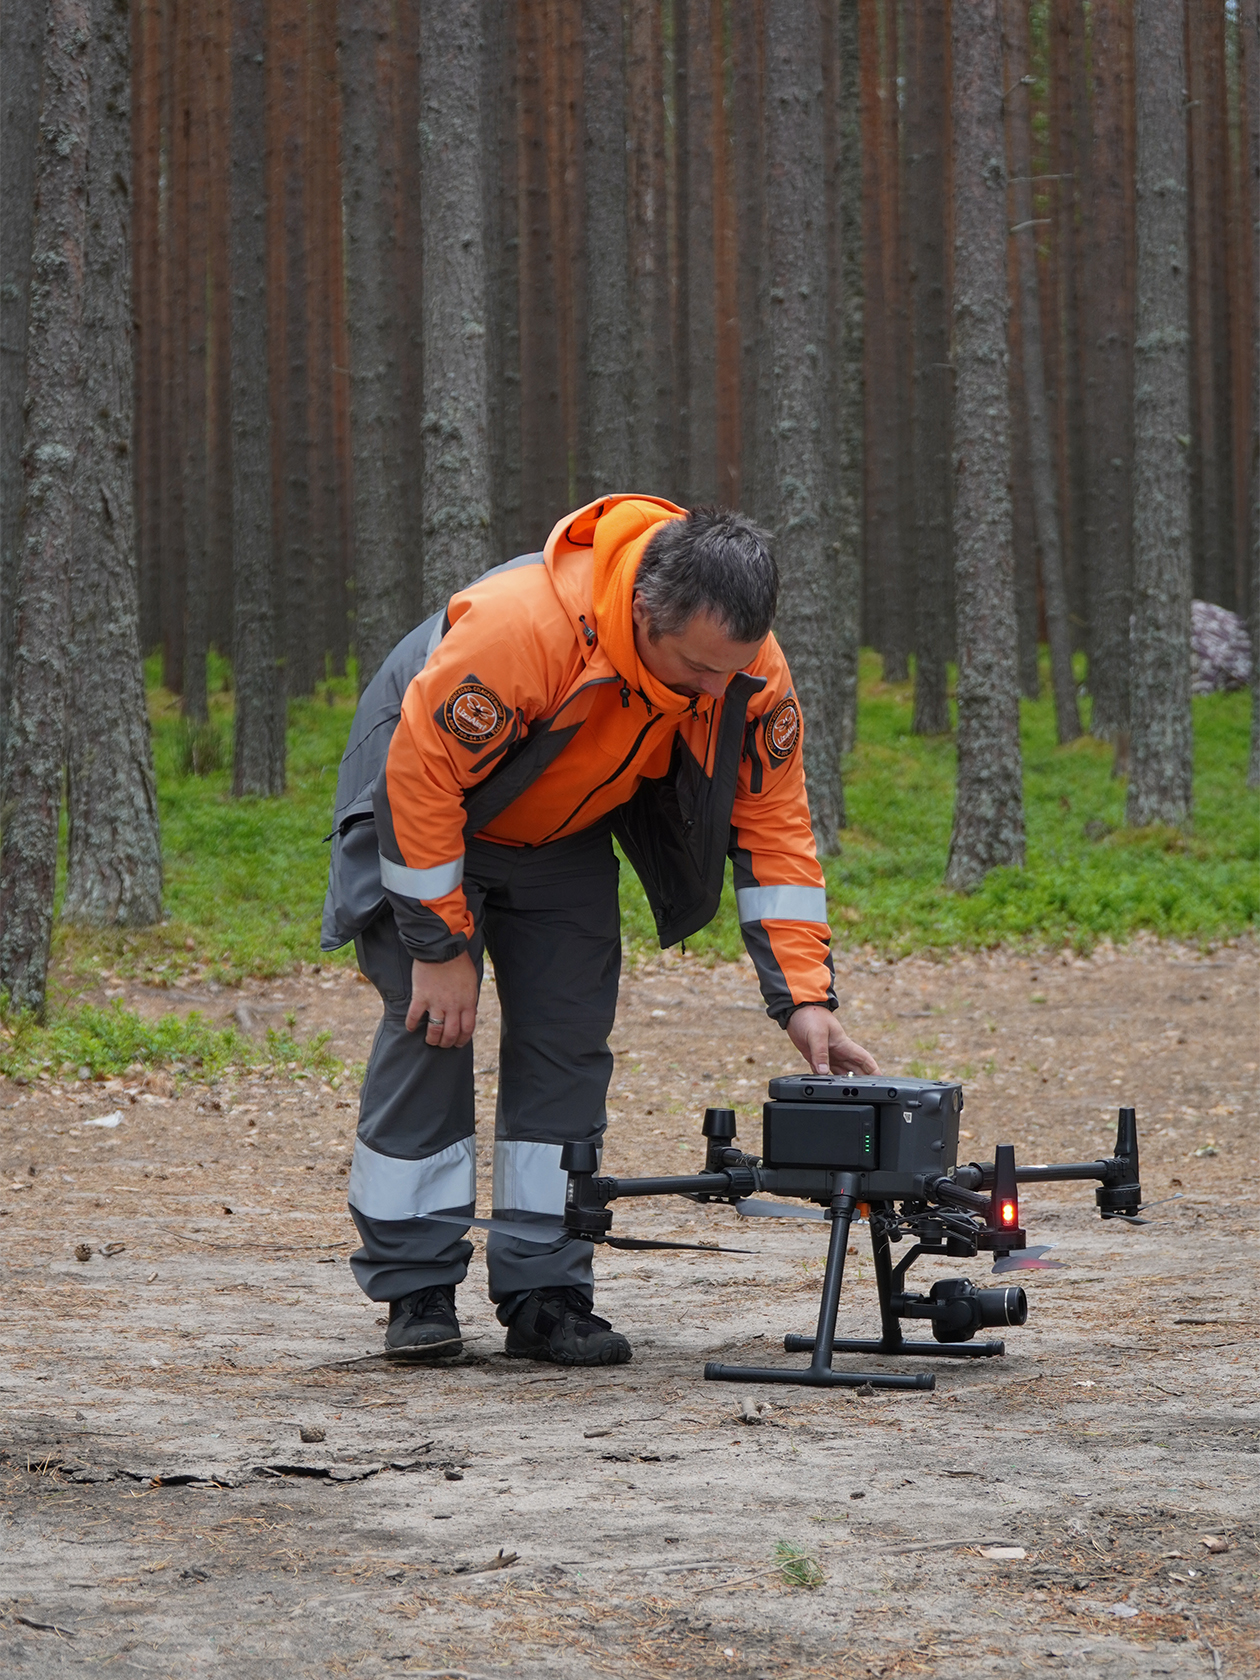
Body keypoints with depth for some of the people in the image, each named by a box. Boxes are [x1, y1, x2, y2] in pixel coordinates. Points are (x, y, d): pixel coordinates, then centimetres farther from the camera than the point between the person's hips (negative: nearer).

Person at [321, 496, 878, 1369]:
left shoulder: (751, 667, -25)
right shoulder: (520, 626, -42)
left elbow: (773, 825, -15)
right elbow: (423, 772, -33)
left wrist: (804, 998, -22)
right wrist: (439, 945, -26)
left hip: (564, 835, 5)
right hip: (425, 803, -5)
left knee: (569, 1039, -2)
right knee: (432, 1024, -12)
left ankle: (547, 1294, 3)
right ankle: (415, 1289, -2)